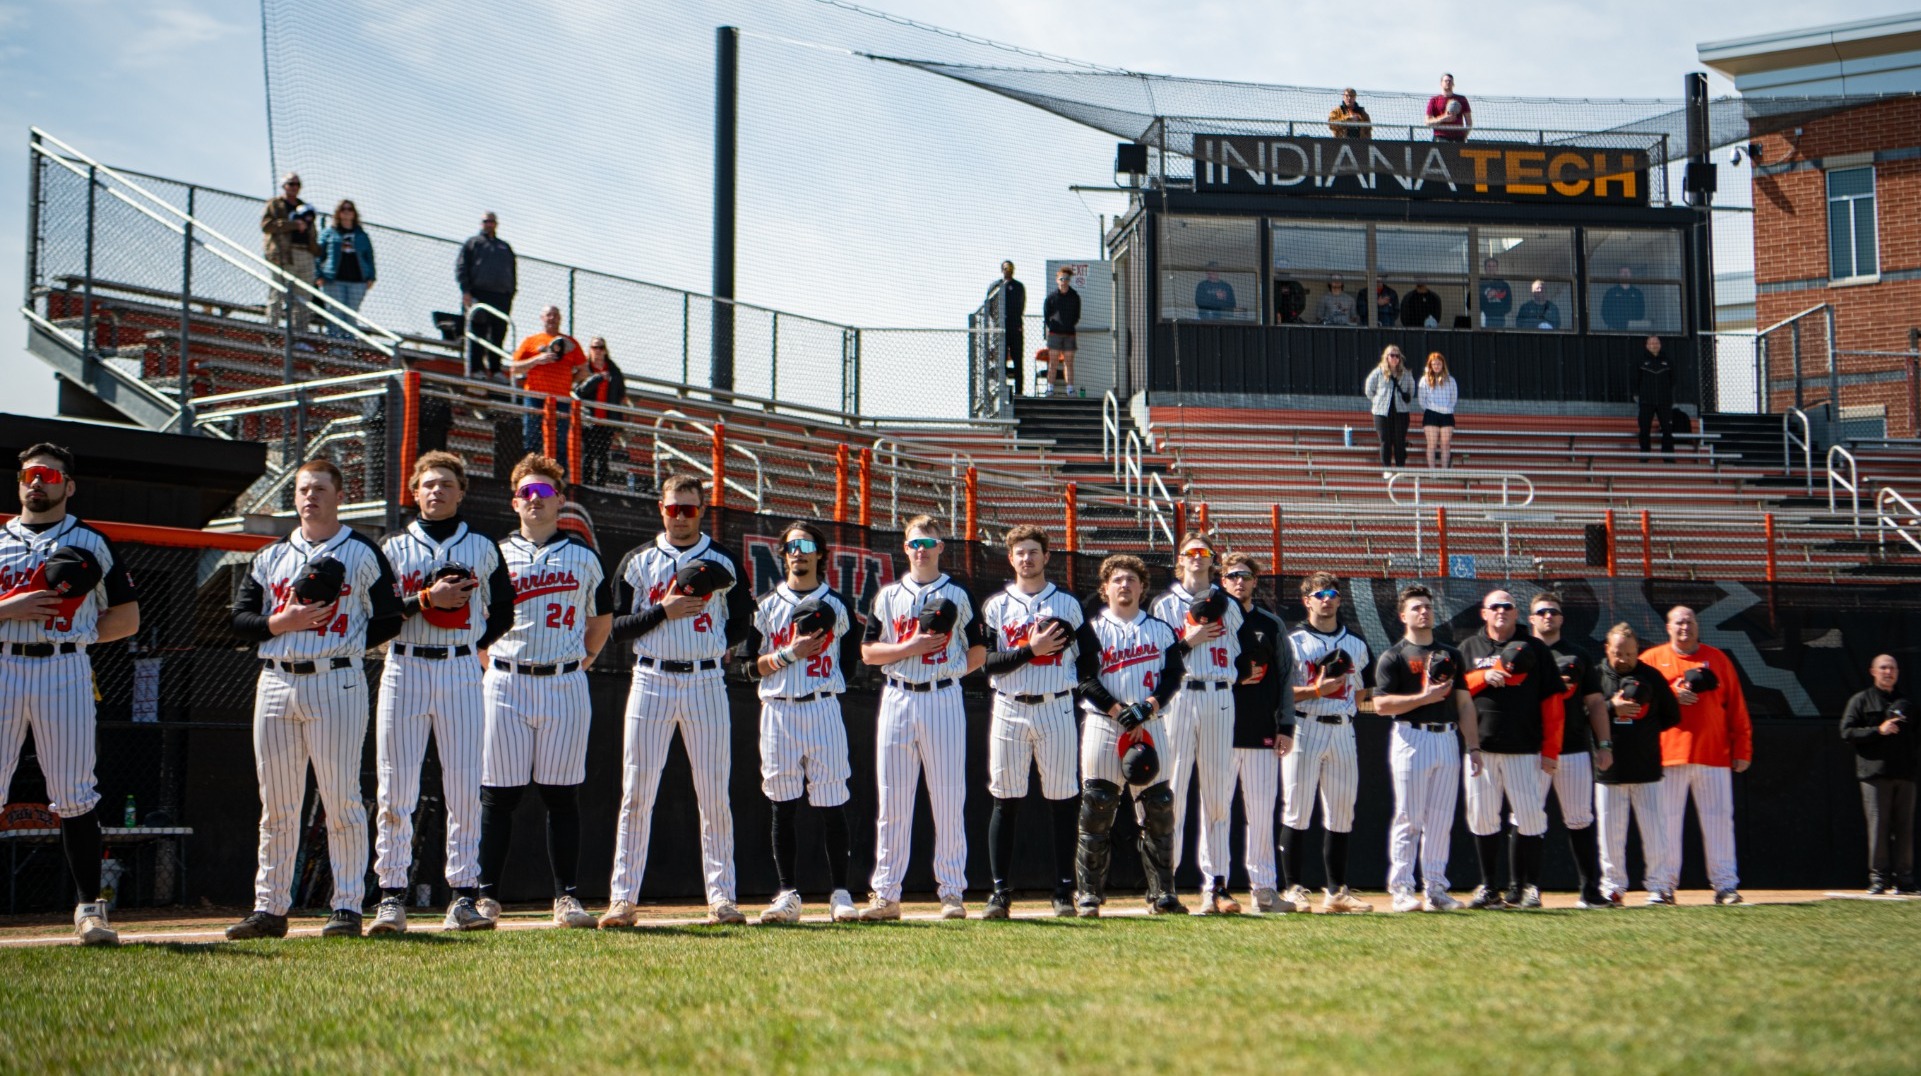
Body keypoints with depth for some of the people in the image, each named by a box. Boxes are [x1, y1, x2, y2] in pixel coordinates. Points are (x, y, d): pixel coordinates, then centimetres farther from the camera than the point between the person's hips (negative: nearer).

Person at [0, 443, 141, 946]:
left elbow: (128, 619, 11)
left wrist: (75, 633, -2)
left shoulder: (91, 543, 12)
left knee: (74, 795, -5)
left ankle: (89, 906, -1)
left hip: (65, 670, -2)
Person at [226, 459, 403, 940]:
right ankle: (269, 909, 12)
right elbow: (241, 619, 12)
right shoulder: (270, 557, 17)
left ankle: (348, 906, -1)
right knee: (276, 804, 7)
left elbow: (389, 621, 4)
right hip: (276, 683, 4)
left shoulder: (363, 554, 6)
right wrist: (282, 622, -6)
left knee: (342, 799, -6)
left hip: (336, 682, -4)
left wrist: (341, 639, -7)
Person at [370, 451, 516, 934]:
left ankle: (464, 896, 3)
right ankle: (392, 896, 3)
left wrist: (479, 643, 2)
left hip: (462, 672, 0)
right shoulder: (394, 546, 8)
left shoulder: (482, 548, 10)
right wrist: (426, 600, -14)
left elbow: (505, 610, 15)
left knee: (465, 788, -1)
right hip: (405, 669, 0)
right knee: (395, 789, -2)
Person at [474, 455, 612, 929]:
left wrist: (583, 658, 11)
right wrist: (491, 663, 4)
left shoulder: (583, 556, 12)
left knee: (562, 793, 1)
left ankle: (567, 897, 4)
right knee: (498, 793, 0)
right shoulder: (495, 554, 9)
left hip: (564, 683, 0)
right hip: (505, 684, 0)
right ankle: (487, 895, 7)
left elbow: (602, 619, 20)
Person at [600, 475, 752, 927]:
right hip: (651, 682, 0)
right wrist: (664, 611, -11)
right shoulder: (637, 561, 7)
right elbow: (617, 626, 2)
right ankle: (623, 898, 2)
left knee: (715, 796, 0)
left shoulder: (724, 562, 8)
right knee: (636, 795, -2)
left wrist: (714, 646, -3)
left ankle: (721, 896, 6)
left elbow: (742, 622, 13)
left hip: (706, 682, 0)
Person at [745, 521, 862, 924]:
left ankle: (840, 894, 3)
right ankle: (788, 894, 8)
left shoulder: (837, 605, 9)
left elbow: (851, 657, 10)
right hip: (778, 712, 1)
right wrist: (790, 653, -11)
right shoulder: (767, 605, 9)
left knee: (833, 806, -2)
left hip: (823, 709, -1)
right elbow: (752, 665, 2)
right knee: (784, 807, 2)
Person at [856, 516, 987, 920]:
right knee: (892, 800, 3)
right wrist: (910, 648, -8)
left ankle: (952, 892, 3)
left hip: (943, 700, -2)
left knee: (948, 800, -3)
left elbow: (978, 653, 10)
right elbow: (868, 651, 6)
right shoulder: (888, 595, 11)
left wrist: (946, 670, -1)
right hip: (897, 700, 2)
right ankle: (886, 894, 7)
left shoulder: (958, 595, 7)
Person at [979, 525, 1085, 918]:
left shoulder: (1068, 603, 9)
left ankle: (1064, 891, 7)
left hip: (1056, 709, 0)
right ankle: (1001, 892, 5)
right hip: (1010, 710, 0)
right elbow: (988, 662, -4)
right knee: (1005, 801, 0)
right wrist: (1030, 649, -13)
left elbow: (1086, 660, 10)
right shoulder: (995, 605, 6)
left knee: (1062, 799, 1)